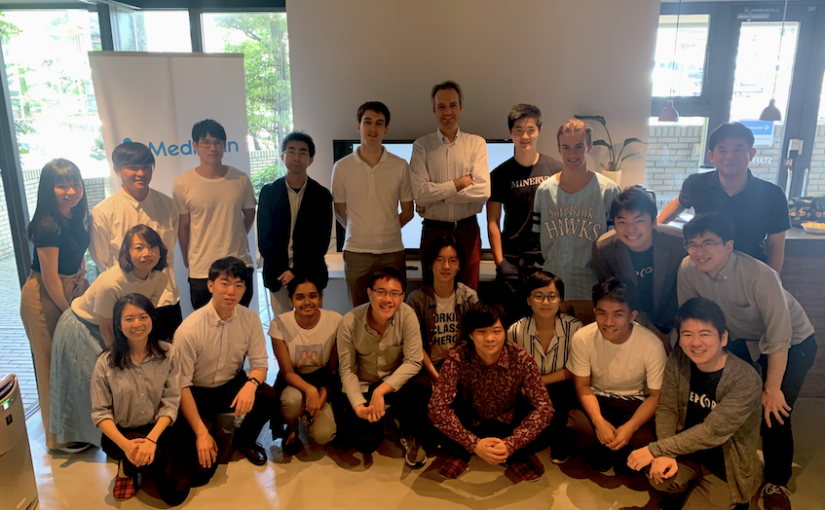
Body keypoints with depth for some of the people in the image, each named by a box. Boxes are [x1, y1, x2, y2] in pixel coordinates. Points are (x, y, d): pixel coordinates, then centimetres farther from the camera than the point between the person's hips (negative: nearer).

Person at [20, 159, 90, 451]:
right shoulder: (48, 225, -26)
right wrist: (69, 311, -11)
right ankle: (60, 437, 25)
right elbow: (50, 277, -21)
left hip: (71, 291, 8)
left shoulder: (74, 215, 0)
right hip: (45, 299, -8)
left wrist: (85, 290, 4)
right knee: (54, 366, 7)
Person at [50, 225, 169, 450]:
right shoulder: (111, 283, -38)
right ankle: (79, 435, 30)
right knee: (87, 382, 7)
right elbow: (106, 330, -24)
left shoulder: (159, 279, -21)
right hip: (81, 327, -5)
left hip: (118, 326, 5)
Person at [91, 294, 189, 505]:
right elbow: (100, 412, -10)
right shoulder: (106, 362, -11)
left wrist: (151, 439, -27)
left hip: (158, 429, 1)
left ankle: (142, 462, 19)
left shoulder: (167, 354, -9)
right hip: (120, 433, -1)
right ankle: (126, 467, 3)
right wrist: (125, 444, -27)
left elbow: (171, 403, -11)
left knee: (176, 494, -10)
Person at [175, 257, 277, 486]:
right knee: (201, 471, -15)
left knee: (268, 397, -28)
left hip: (233, 385, 4)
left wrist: (251, 384, -33)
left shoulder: (250, 319, -14)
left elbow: (259, 363, -8)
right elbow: (181, 385, -19)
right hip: (198, 393, -3)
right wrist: (201, 432, -22)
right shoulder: (189, 329, -24)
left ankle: (243, 441, 5)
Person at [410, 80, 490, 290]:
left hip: (467, 232, 1)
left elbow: (483, 190, -11)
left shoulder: (476, 144, 3)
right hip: (433, 231, 0)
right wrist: (457, 184, -10)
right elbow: (419, 193, -11)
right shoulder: (422, 146, 1)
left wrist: (438, 193, -10)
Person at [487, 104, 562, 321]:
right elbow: (493, 222, 1)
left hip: (548, 256, 1)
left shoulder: (556, 169, 3)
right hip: (512, 260, 0)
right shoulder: (500, 174, 2)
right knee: (515, 319, 6)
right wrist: (499, 261, -6)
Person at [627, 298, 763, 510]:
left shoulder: (745, 380, -25)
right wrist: (665, 454, -26)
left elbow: (712, 432, -27)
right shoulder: (678, 360, -11)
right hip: (688, 450, 3)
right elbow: (666, 408, -8)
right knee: (659, 475, -26)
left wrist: (655, 449, -27)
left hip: (727, 468, -2)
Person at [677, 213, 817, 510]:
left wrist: (771, 390, -21)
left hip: (792, 344, -5)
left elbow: (779, 339, -28)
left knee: (774, 415, -12)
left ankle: (777, 484, 15)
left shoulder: (760, 276, -35)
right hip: (742, 338, 5)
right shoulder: (688, 269, -21)